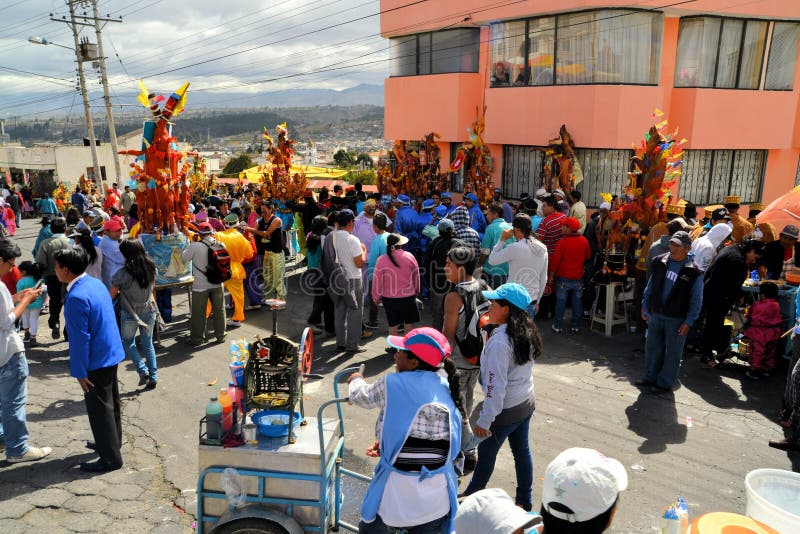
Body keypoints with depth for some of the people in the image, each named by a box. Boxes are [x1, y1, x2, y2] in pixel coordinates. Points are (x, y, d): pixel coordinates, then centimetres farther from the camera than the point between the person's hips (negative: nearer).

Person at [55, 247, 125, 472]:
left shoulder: (76, 297, -25)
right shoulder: (96, 283, 4)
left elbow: (80, 338, -23)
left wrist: (79, 371, -15)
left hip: (97, 361, -9)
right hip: (112, 353, 9)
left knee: (99, 408, 3)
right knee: (111, 402, 23)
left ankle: (111, 458, 14)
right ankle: (112, 441, 41)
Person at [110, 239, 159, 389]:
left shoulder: (122, 274, -21)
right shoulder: (151, 268, -7)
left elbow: (112, 295, -10)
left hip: (130, 315, -4)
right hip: (149, 312, 4)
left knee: (128, 342, 20)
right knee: (148, 344, 17)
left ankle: (143, 371, 7)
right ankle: (153, 377, 18)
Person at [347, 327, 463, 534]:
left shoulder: (392, 384, -11)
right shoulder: (446, 388, 1)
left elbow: (361, 397, 6)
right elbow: (427, 434, 6)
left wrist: (356, 380, 27)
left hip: (397, 490, -4)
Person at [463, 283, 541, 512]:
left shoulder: (499, 342, -29)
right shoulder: (527, 333, -3)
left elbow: (496, 386, -26)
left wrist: (484, 421, -19)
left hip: (505, 411, -7)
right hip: (526, 404, 8)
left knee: (486, 454, 13)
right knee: (522, 451, 21)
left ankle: (471, 497, 34)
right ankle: (525, 500, 37)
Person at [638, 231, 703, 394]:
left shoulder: (693, 272, -10)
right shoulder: (660, 263, 2)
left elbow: (696, 300, -6)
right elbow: (650, 287, 12)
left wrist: (688, 322, -10)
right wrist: (645, 307, 11)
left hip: (676, 319, -4)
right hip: (656, 315, 4)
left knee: (672, 352, 7)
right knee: (652, 348, 14)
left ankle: (665, 383, 21)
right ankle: (650, 378, 30)